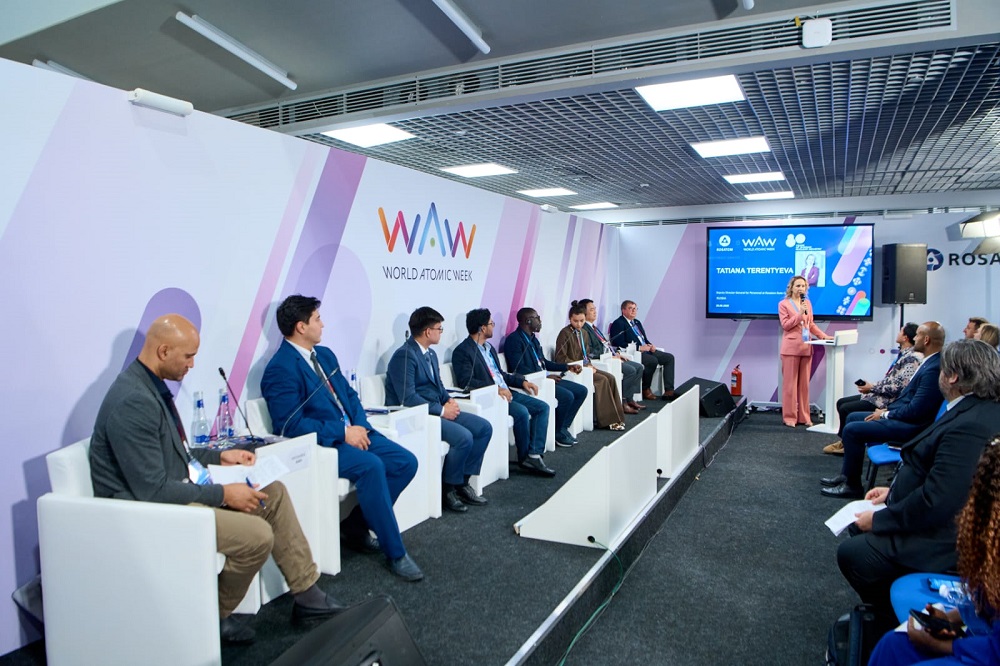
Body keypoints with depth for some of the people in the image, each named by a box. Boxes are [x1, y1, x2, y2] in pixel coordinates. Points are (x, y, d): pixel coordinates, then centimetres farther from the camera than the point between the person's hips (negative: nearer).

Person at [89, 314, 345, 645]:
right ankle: (215, 617, 7)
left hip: (173, 488, 10)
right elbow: (153, 491, -26)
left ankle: (307, 594, 12)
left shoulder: (151, 384, 6)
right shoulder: (133, 401, -26)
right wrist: (224, 494, -19)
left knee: (274, 493, 5)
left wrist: (220, 455, 10)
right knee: (257, 535, -22)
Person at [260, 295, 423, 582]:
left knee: (406, 462, -8)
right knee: (371, 466, -32)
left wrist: (360, 426, -3)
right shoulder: (280, 368, -11)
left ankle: (355, 527, 5)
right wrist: (342, 432, -19)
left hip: (352, 432, 8)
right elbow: (290, 424, -18)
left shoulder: (325, 355, 15)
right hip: (320, 444, -8)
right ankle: (395, 553, -18)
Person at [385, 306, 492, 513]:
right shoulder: (404, 356, -16)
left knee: (484, 428, -2)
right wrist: (442, 410, -19)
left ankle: (462, 482, 5)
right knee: (464, 437, -27)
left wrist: (449, 400, 0)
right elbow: (408, 398, -23)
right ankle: (447, 489, -5)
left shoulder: (430, 354, 14)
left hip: (436, 409, 10)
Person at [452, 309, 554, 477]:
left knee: (542, 407, -4)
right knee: (522, 412, -28)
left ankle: (535, 455, -10)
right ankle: (524, 458, -9)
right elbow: (466, 381, -20)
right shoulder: (462, 351, -9)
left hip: (505, 392, 9)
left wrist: (522, 381, 10)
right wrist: (496, 389, -26)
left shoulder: (489, 348, 20)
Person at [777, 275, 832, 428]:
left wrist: (823, 335, 5)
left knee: (804, 383, 7)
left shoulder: (808, 303, 14)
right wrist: (799, 314, -17)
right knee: (790, 383, -3)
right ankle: (789, 417, 2)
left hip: (806, 348, 5)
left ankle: (804, 416, 13)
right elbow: (785, 325, -9)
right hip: (791, 348, -5)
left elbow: (811, 324, 17)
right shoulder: (784, 304, -1)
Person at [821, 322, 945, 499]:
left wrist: (885, 414, -12)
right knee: (853, 417, 13)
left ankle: (852, 485, -1)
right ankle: (846, 474, 17)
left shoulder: (934, 368, -24)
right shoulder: (930, 362, 8)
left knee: (852, 429, -15)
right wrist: (887, 409, 6)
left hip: (911, 425, -11)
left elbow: (916, 410, -25)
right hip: (904, 415, 11)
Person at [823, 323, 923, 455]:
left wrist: (871, 388, -14)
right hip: (881, 394, 10)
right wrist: (871, 387, 3)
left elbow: (898, 387, -24)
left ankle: (845, 442, 10)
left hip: (888, 401, -10)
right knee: (841, 402, 7)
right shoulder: (903, 354, 10)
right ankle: (845, 441, 14)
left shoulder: (912, 358, -19)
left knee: (845, 409, -13)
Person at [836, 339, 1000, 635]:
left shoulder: (969, 427, -30)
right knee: (858, 528, 16)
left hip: (943, 541, -10)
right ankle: (887, 607, 27)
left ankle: (894, 619, 17)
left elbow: (937, 502, -30)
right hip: (942, 520, 10)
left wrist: (879, 519, -18)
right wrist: (894, 491, 9)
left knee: (851, 553, -8)